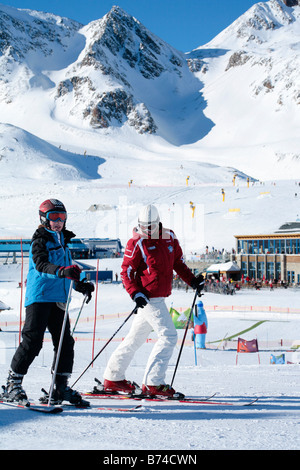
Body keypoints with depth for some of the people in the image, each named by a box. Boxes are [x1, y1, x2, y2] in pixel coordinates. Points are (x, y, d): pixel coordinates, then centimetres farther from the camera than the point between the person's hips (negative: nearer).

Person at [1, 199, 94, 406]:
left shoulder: (64, 241, 20)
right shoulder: (40, 241, -4)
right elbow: (41, 265, -22)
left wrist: (81, 285, 19)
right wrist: (62, 271, -38)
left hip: (58, 299, 7)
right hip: (39, 297, -7)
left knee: (65, 342, 3)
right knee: (32, 341, -10)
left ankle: (61, 388, 10)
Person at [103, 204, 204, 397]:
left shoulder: (169, 237, 9)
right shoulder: (137, 243, -9)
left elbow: (178, 263, 20)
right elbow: (126, 271, -8)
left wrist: (192, 280, 8)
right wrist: (135, 293, -21)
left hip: (159, 297, 8)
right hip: (148, 297, -8)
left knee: (136, 338, 14)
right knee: (169, 335, -13)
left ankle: (113, 378, 25)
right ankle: (152, 383, -11)